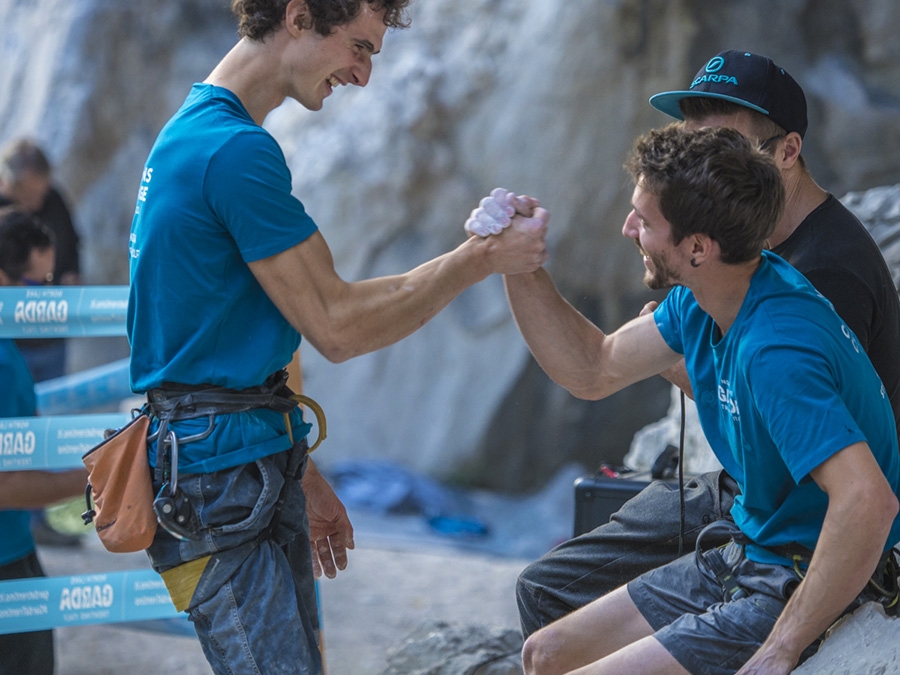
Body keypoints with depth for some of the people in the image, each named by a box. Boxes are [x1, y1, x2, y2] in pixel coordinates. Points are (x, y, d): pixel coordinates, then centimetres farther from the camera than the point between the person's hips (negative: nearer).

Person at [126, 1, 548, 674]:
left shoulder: (195, 131, 16)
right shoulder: (238, 149, -18)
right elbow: (336, 325, -16)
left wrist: (299, 473, 24)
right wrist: (484, 258, -8)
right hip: (219, 475, -11)